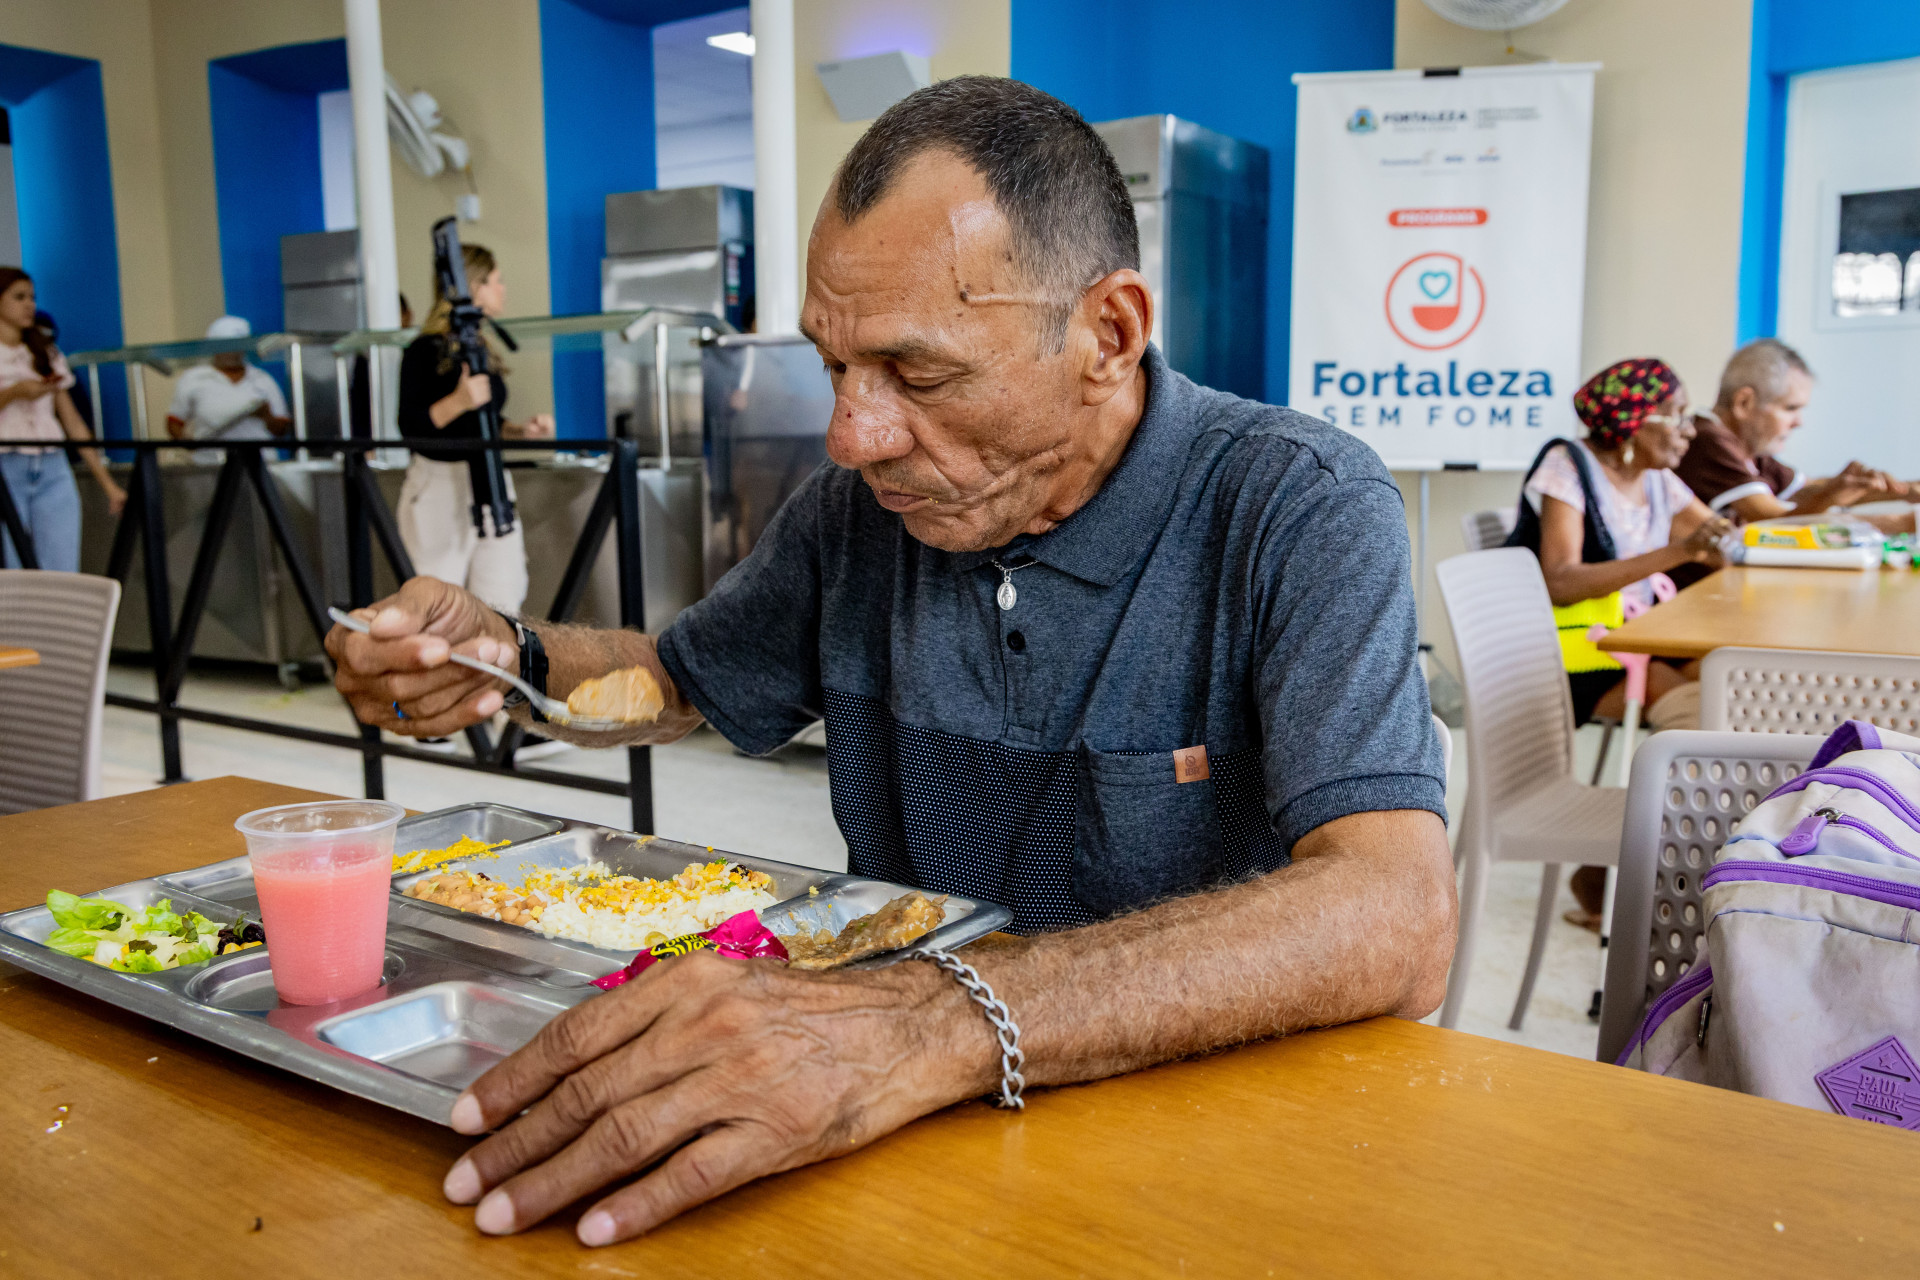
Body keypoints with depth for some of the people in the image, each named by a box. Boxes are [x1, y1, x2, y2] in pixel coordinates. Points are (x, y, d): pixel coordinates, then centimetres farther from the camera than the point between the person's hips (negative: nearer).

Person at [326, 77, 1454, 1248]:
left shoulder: (1299, 507, -15)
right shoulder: (863, 502, 1)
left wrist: (938, 1029, -42)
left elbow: (1397, 924, -30)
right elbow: (682, 680, 18)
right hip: (916, 1130, 4)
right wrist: (504, 657, -4)